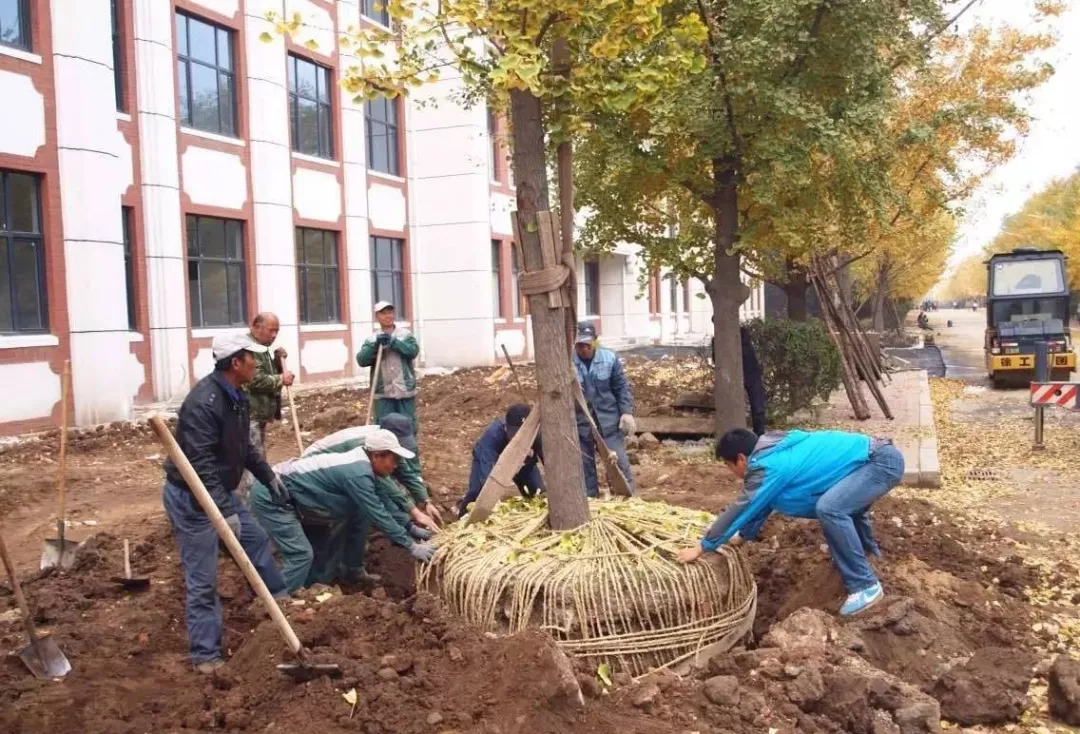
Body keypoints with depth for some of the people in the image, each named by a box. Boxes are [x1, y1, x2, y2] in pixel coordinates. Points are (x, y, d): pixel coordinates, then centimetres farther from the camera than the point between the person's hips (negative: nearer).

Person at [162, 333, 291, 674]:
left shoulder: (236, 396, 3)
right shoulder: (203, 402, -28)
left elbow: (245, 446, 18)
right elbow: (200, 466, -32)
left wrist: (269, 477, 20)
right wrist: (226, 511, -34)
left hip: (219, 490, 10)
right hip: (190, 496, -10)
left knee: (257, 540, 21)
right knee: (203, 580, -3)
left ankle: (280, 598, 42)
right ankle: (205, 655, 8)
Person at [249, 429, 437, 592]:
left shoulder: (361, 464, 5)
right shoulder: (358, 473, -24)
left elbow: (384, 501, 16)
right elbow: (378, 515, -21)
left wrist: (411, 527, 17)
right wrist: (411, 546, -14)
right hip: (271, 495, -10)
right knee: (301, 554, -17)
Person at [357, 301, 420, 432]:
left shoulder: (406, 334, 4)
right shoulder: (372, 339, 4)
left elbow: (413, 351, -13)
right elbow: (361, 360, -7)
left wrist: (393, 342, -21)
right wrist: (375, 345, -21)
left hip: (405, 391, 0)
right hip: (383, 393, 0)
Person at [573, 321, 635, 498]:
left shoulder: (609, 358, -3)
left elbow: (622, 387, 4)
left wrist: (627, 412, -5)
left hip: (609, 421, 1)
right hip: (580, 424, 0)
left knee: (619, 463, 4)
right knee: (584, 467, 10)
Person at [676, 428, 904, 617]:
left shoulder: (770, 467, -17)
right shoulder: (774, 454, 12)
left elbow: (740, 508, -13)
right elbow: (761, 505, 26)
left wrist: (702, 547, -5)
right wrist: (744, 535, 36)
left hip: (882, 462, -10)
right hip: (879, 456, 10)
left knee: (829, 509, -26)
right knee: (847, 501, 34)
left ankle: (865, 585, -14)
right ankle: (865, 549, 55)